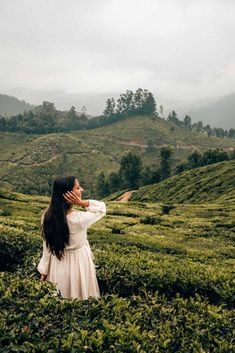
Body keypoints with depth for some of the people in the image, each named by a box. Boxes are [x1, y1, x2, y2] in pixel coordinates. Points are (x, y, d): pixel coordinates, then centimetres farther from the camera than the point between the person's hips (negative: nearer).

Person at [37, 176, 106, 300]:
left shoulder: (47, 215, -17)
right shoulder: (79, 219, -31)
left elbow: (47, 246, -6)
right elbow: (102, 207, -13)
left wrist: (44, 271, 6)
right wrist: (82, 203, -27)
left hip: (57, 264, 5)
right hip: (78, 263, -4)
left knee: (60, 301, 27)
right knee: (81, 297, 21)